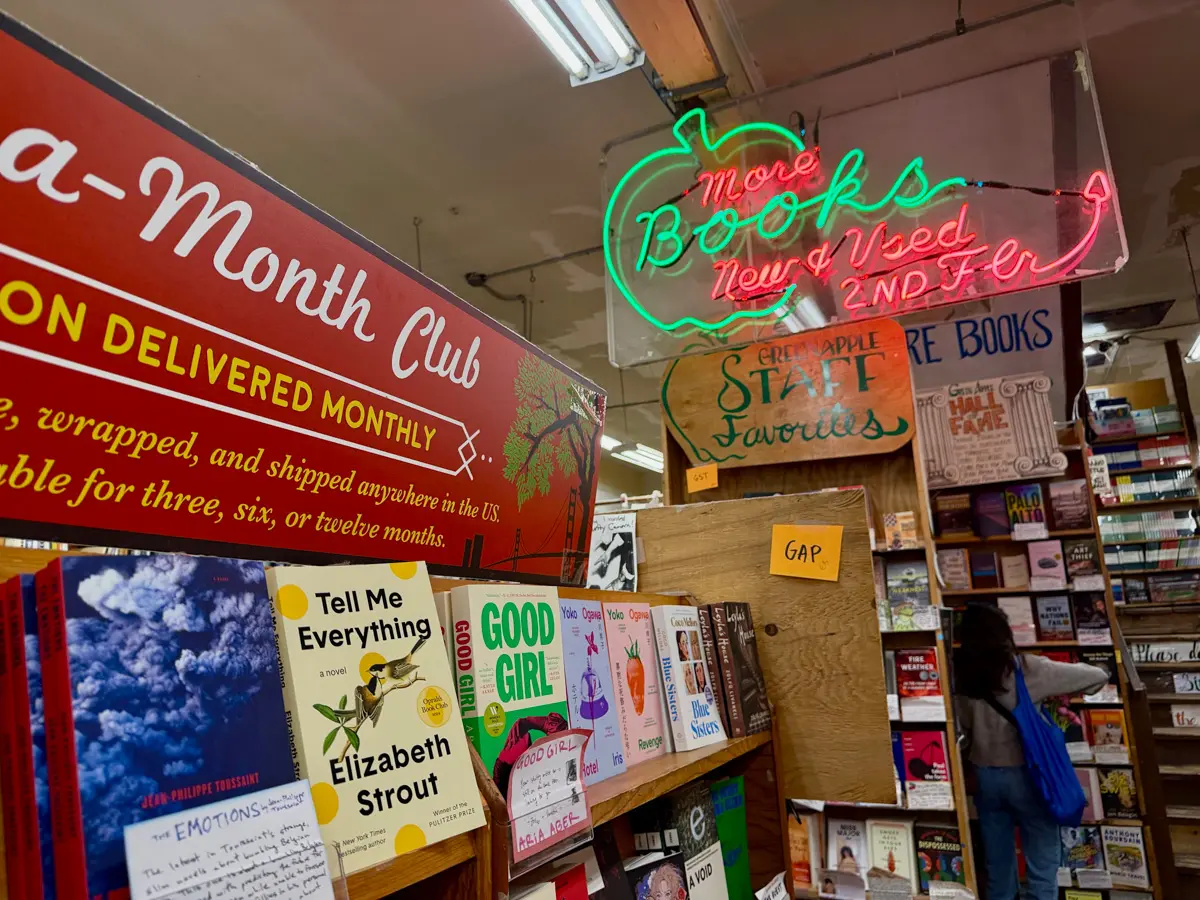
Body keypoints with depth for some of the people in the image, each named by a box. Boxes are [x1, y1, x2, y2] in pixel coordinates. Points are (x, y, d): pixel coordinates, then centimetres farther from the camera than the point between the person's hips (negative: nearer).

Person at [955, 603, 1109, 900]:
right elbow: (1098, 677, -6)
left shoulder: (960, 675, -3)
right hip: (1025, 774, -4)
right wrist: (1057, 692, 10)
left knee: (998, 867, 15)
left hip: (985, 775, 4)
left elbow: (964, 727, 3)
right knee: (1042, 867, 8)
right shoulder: (1028, 668, -12)